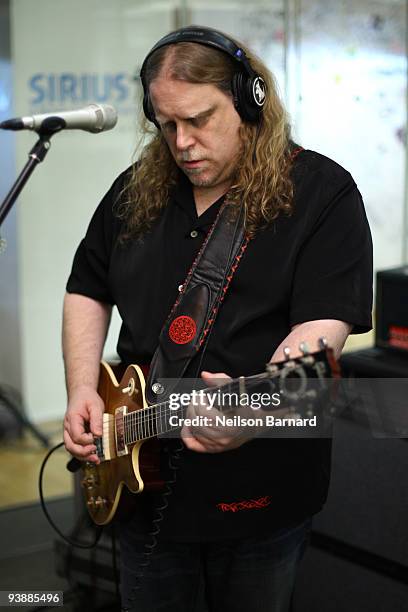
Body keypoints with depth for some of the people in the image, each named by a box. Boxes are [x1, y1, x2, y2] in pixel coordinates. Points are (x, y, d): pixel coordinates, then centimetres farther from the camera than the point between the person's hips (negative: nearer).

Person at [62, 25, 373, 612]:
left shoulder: (322, 192, -10)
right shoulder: (135, 192, 6)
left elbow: (323, 324, -21)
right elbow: (87, 292, 14)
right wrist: (82, 392, -2)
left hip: (262, 489, -4)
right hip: (142, 481, 5)